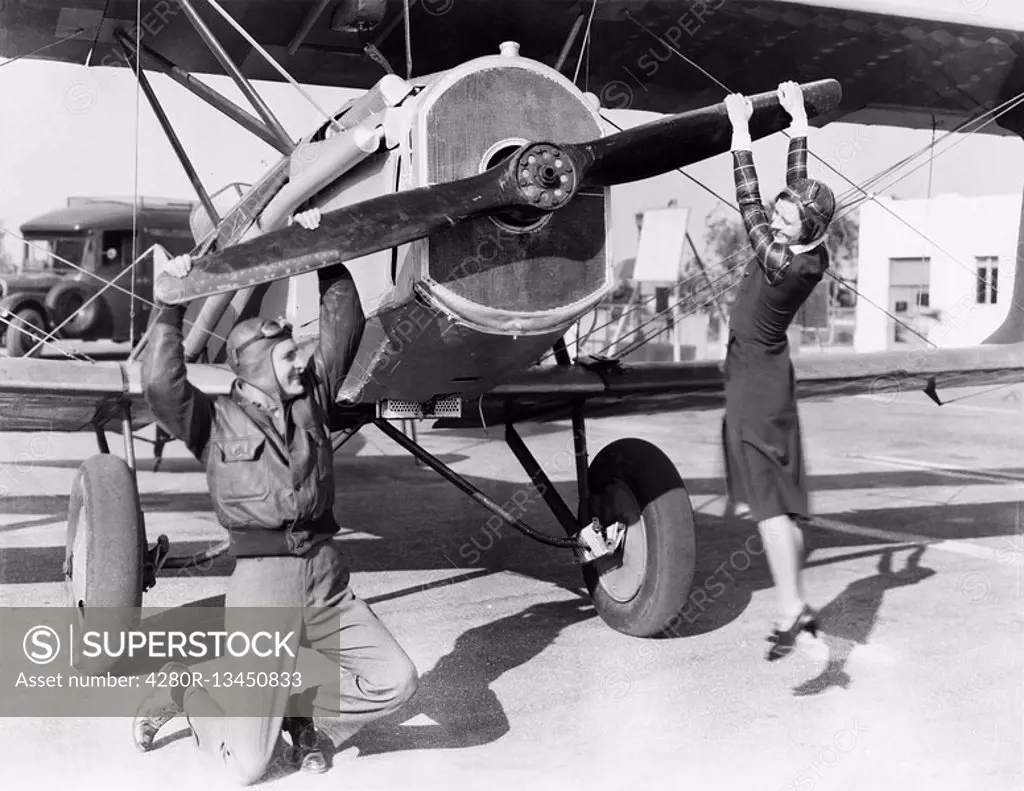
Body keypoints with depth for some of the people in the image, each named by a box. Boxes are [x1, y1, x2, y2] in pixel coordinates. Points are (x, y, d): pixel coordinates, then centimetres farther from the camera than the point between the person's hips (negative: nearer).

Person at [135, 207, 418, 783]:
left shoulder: (312, 397, 13)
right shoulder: (215, 420, 1)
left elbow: (345, 322, 10)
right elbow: (161, 385, -18)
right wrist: (173, 306, -11)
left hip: (327, 577, 5)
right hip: (262, 582, -5)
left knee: (395, 680, -6)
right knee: (248, 767, -2)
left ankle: (294, 703, 17)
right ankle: (181, 689, 28)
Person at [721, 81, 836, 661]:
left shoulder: (780, 263, -23)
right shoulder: (813, 255, -1)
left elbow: (748, 202, -17)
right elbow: (799, 185, 10)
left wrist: (742, 133, -10)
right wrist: (798, 122, 19)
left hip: (754, 377, -9)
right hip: (772, 373, 9)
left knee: (766, 497, -8)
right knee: (780, 497, 14)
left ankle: (792, 610, -8)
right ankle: (798, 603, 23)